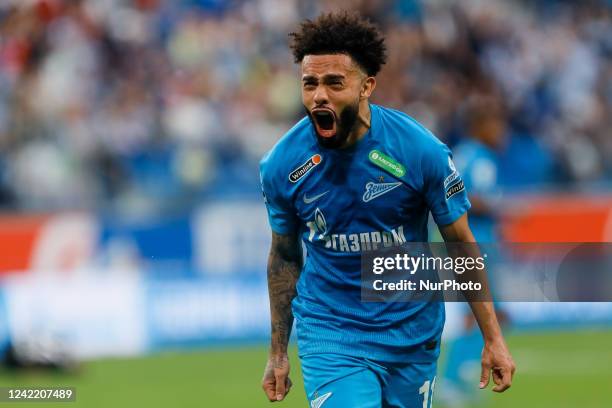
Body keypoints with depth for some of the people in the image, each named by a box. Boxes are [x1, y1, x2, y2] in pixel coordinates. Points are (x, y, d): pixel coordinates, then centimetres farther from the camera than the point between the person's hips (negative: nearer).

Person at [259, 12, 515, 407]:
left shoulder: (421, 150, -12)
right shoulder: (282, 165, -8)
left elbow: (462, 246, -2)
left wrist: (493, 338, -3)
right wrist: (278, 352, 11)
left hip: (414, 334, 1)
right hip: (329, 334, -1)